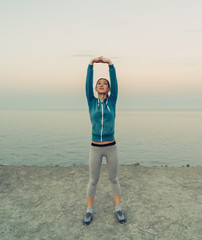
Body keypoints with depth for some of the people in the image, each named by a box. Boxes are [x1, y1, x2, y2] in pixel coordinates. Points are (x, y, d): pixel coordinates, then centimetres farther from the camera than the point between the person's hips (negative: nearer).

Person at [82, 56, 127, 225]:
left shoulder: (112, 100, 4)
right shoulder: (91, 101, 3)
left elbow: (115, 82, -8)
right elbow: (88, 83, -8)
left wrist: (110, 63, -16)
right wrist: (91, 64, -14)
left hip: (111, 148, 0)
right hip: (95, 148, 0)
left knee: (114, 179, 14)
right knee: (93, 181, 10)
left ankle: (118, 210, 31)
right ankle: (89, 211, 29)